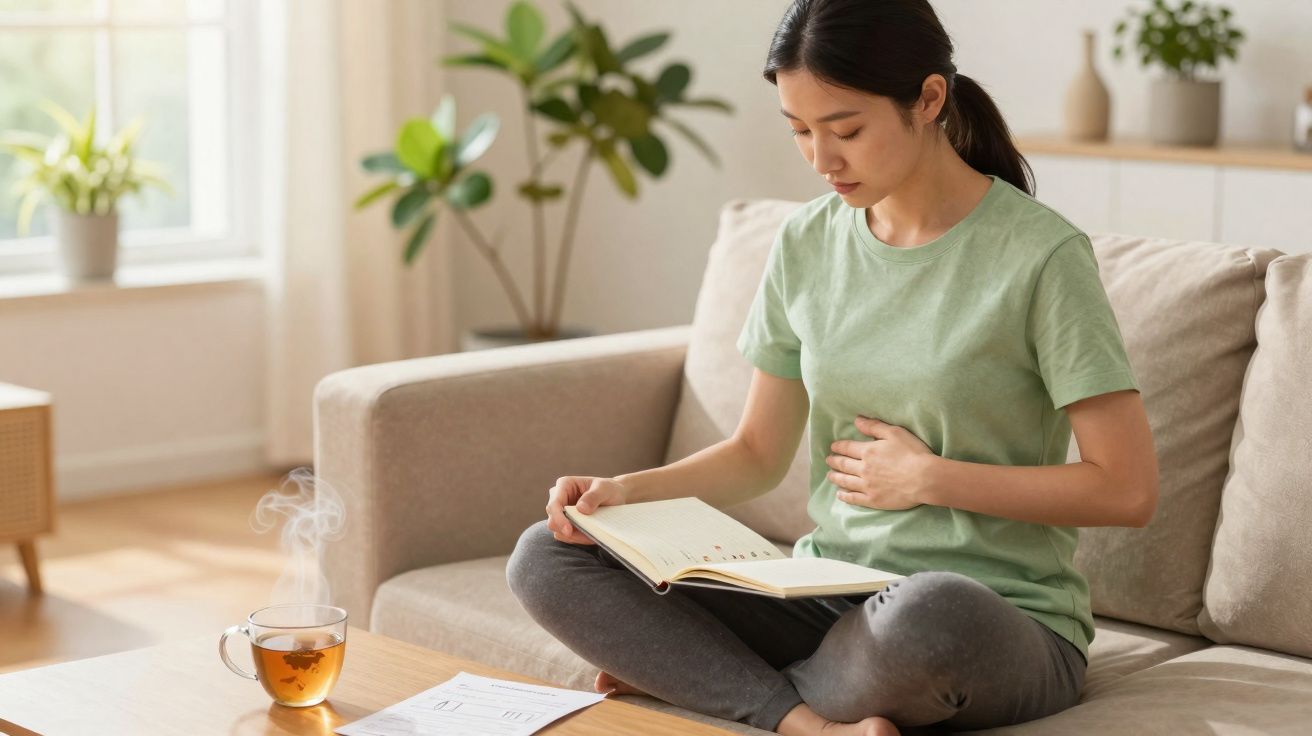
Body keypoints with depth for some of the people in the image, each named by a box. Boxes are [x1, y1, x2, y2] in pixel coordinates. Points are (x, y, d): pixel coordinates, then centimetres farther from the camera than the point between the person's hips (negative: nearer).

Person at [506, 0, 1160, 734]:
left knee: (928, 613, -42)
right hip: (829, 597, 5)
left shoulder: (1041, 255, -11)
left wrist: (929, 478, -11)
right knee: (546, 560, -10)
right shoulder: (808, 244, 6)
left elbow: (1129, 489, -12)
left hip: (1001, 623, -5)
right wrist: (626, 491, -5)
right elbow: (758, 453, 13)